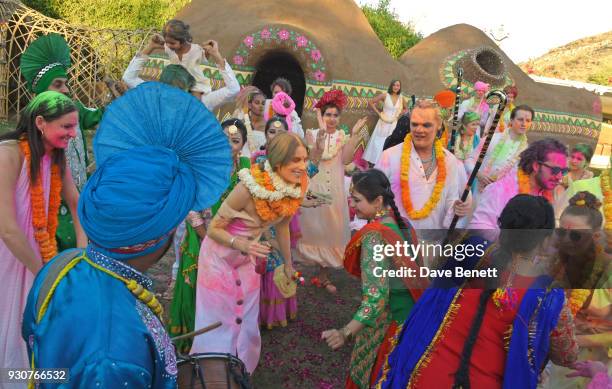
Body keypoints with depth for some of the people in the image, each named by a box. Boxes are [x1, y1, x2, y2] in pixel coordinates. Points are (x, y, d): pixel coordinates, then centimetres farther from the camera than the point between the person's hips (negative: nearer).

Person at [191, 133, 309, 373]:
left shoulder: (298, 188, -15)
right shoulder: (250, 187, -32)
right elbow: (214, 229, -22)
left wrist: (288, 264, 14)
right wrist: (241, 243, -40)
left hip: (247, 261, 5)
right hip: (219, 259, -5)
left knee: (246, 324, 16)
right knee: (218, 325, 5)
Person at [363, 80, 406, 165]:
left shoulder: (401, 98, 2)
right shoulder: (384, 96, -8)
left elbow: (405, 109, 21)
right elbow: (370, 103, -8)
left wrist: (399, 115, 4)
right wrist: (378, 113, -8)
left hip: (394, 124, 3)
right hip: (384, 123, -3)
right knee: (379, 143, 2)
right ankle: (375, 162, 10)